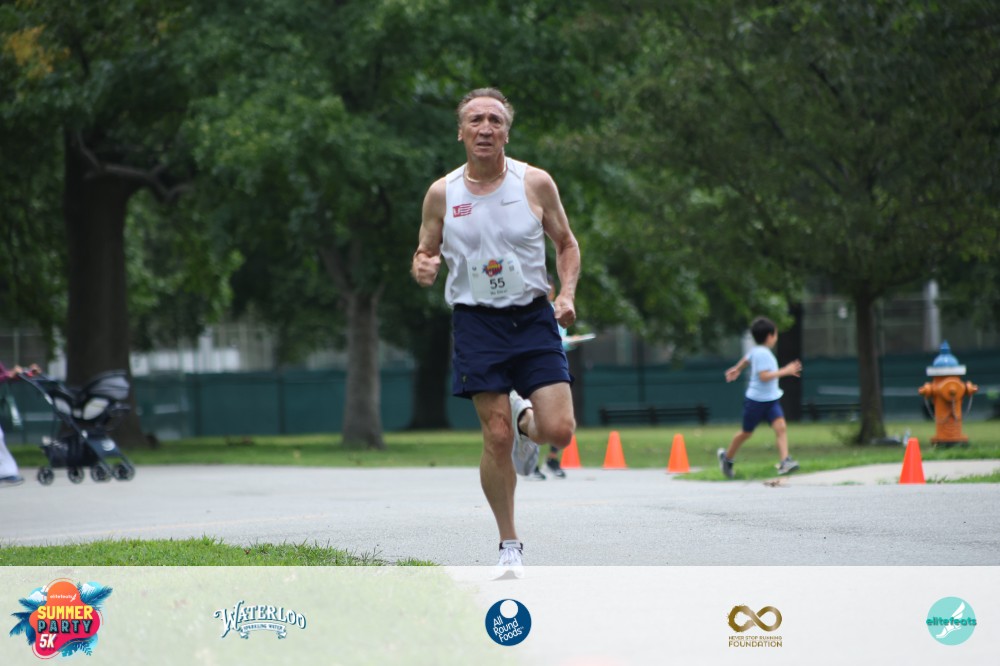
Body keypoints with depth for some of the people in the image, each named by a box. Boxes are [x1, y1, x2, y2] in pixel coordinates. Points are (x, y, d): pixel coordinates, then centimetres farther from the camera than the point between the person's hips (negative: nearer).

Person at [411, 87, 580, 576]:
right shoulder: (442, 194, 0)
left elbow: (566, 244, 10)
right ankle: (509, 545, 9)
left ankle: (525, 421, 28)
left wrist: (567, 294, -6)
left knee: (559, 430, -11)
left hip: (533, 317, 1)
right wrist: (422, 268, -15)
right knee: (496, 437, -6)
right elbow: (424, 254, 10)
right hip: (477, 322, -1)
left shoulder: (536, 183, -1)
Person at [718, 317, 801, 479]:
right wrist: (785, 371, -27)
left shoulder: (757, 351, 9)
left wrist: (737, 369, 44)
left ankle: (784, 462, -25)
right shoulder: (762, 354, -20)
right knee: (747, 432, 9)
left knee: (781, 426, -13)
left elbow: (747, 359, 28)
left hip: (771, 399, 8)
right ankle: (727, 458, 32)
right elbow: (764, 376, -29)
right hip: (756, 400, -8)